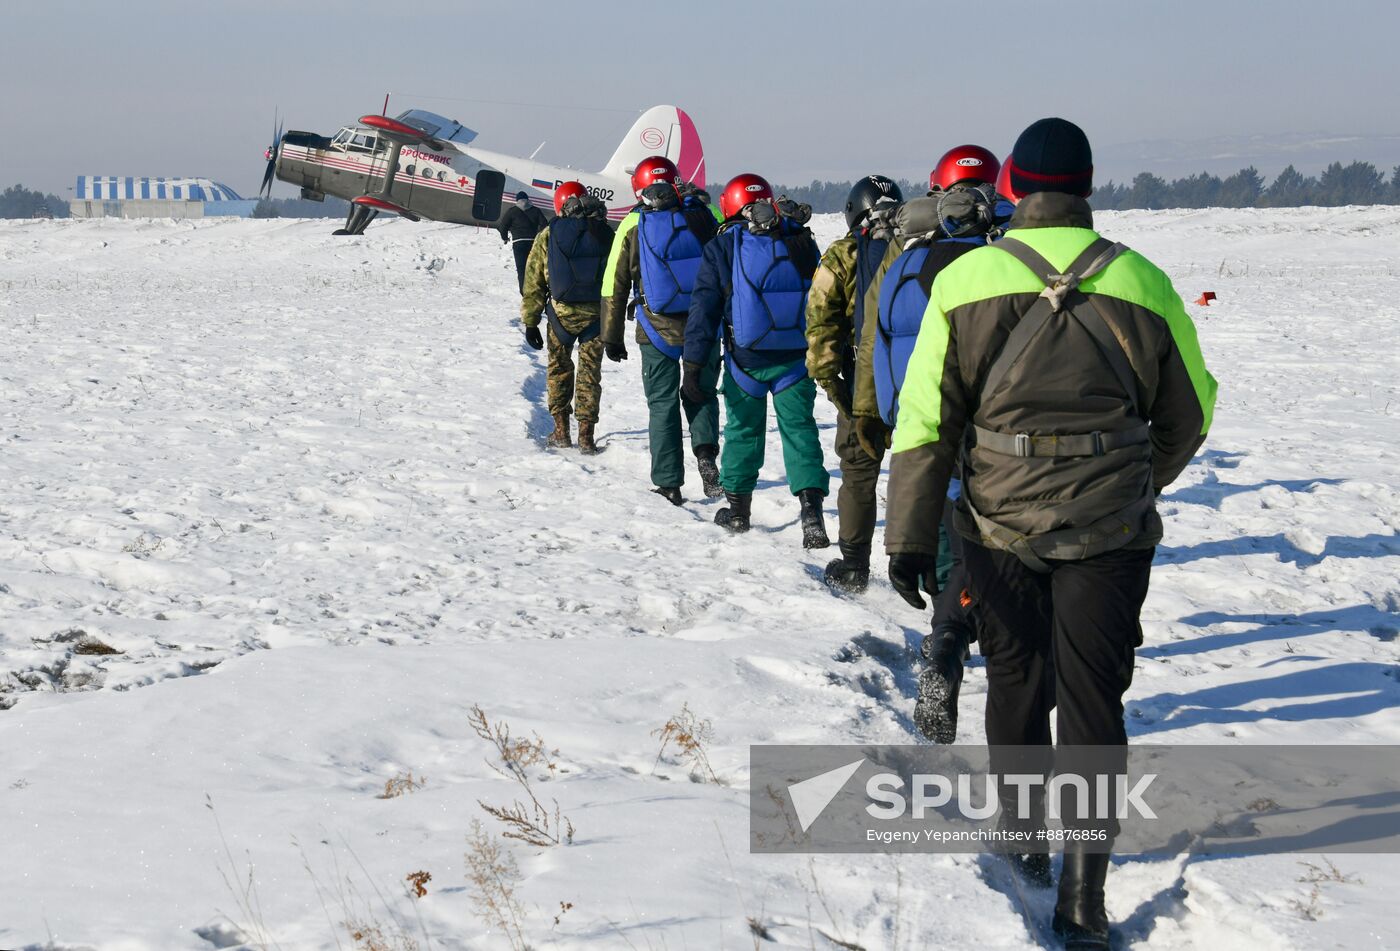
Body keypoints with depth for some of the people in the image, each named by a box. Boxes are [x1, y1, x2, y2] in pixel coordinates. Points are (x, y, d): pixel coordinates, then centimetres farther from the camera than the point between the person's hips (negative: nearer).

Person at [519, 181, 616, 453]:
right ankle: (586, 435, 4)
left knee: (559, 369, 16)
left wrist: (530, 322, 7)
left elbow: (534, 283, 1)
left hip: (562, 313, 0)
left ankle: (561, 430, 16)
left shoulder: (548, 236, -1)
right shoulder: (605, 233, 1)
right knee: (590, 372, 8)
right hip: (597, 314, 0)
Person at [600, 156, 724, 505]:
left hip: (657, 330, -1)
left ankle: (669, 485, 9)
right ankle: (706, 450, -6)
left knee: (662, 404, 9)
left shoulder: (633, 226, -5)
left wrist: (612, 338, 7)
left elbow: (614, 286, -1)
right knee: (702, 394, 19)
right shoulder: (703, 216, -3)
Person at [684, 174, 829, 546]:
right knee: (799, 429, 5)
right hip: (795, 358, 1)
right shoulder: (801, 243, 4)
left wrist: (693, 367, -5)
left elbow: (704, 309, -6)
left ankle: (738, 507, 22)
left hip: (747, 358, -1)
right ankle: (811, 508, -9)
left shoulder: (722, 247, -4)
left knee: (743, 429, 14)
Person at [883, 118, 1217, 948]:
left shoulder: (965, 282, -8)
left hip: (1001, 524, 0)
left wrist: (910, 538, -1)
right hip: (1112, 529, 0)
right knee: (1092, 702, 6)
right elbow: (1189, 413, 8)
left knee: (1015, 683, 20)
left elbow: (925, 420, -7)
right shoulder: (1143, 286, -5)